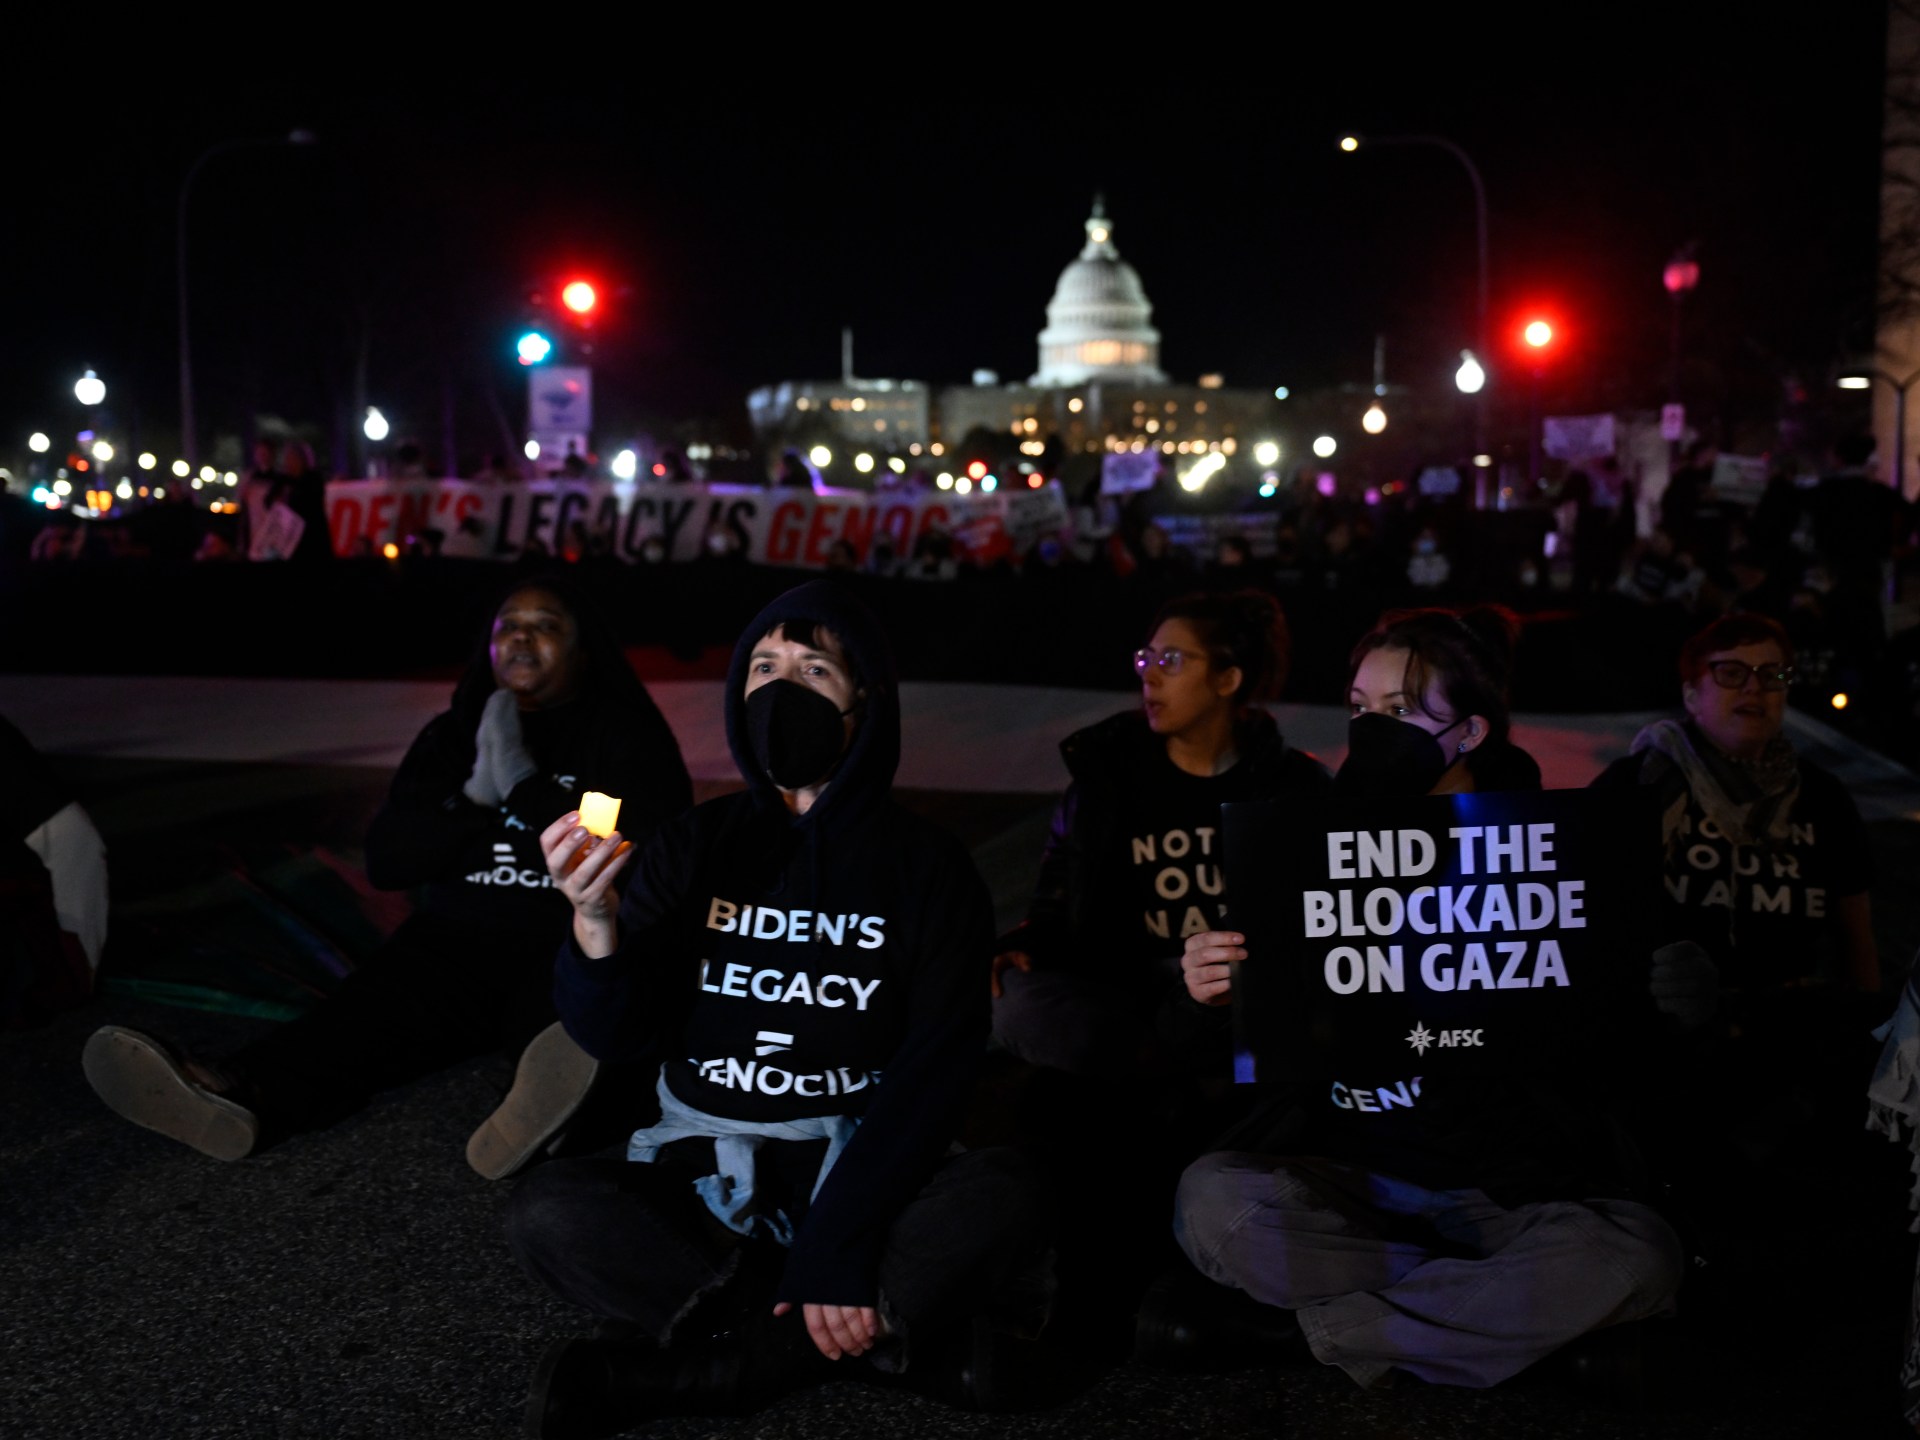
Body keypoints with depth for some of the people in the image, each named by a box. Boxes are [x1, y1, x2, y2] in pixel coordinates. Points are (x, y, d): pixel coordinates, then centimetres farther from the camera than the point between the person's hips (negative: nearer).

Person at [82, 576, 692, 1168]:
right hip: (458, 943, 3)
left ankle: (550, 1102, -73)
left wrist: (524, 783, -11)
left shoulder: (626, 733, 4)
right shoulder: (454, 734, 16)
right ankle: (236, 1095, -58)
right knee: (367, 1006, -29)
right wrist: (476, 795, -8)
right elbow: (386, 861, 8)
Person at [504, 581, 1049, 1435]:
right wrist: (594, 922, -26)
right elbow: (616, 1034, -4)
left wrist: (838, 1243, -21)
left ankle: (667, 1371, -23)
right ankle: (893, 1332, -20)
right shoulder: (697, 844, 4)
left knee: (998, 1203, -31)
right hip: (706, 1174, 1)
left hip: (863, 1171, -1)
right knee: (549, 1213, -26)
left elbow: (935, 1067, -9)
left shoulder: (926, 867, -1)